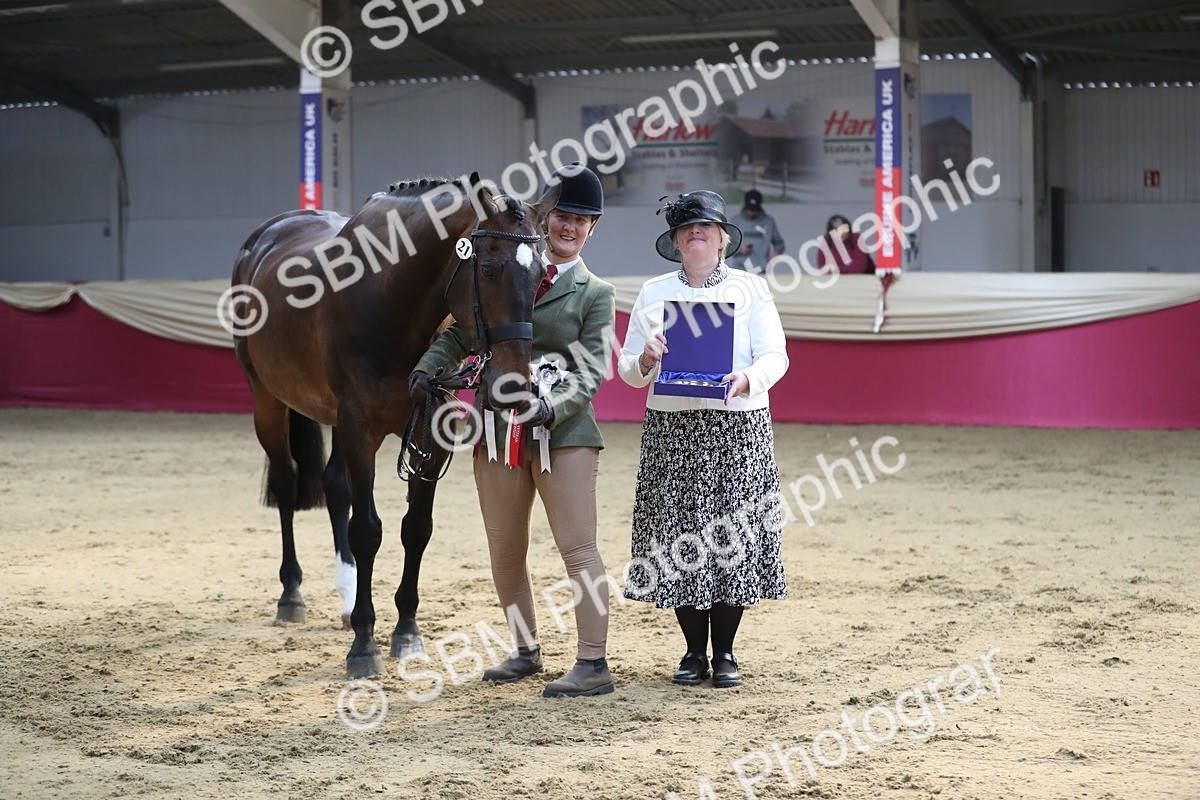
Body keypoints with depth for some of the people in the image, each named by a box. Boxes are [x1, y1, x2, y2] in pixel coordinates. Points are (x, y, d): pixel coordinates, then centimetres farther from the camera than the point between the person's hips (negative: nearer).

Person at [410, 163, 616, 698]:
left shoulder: (595, 294, 2)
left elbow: (591, 372, -7)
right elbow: (462, 332, 15)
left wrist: (552, 407, -24)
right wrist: (428, 369, -2)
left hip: (563, 433, -4)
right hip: (498, 429, 5)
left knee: (577, 548, -7)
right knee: (504, 551, 11)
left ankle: (593, 664, -5)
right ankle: (525, 650, 26)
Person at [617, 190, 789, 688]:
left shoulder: (751, 289, 6)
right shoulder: (653, 294, 12)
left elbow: (775, 357, -2)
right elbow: (627, 367, 11)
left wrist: (747, 379, -22)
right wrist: (645, 359, -12)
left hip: (738, 427, -1)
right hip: (671, 428, 2)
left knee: (733, 534, -3)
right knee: (676, 537, 0)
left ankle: (724, 652, 8)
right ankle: (694, 651, 11)